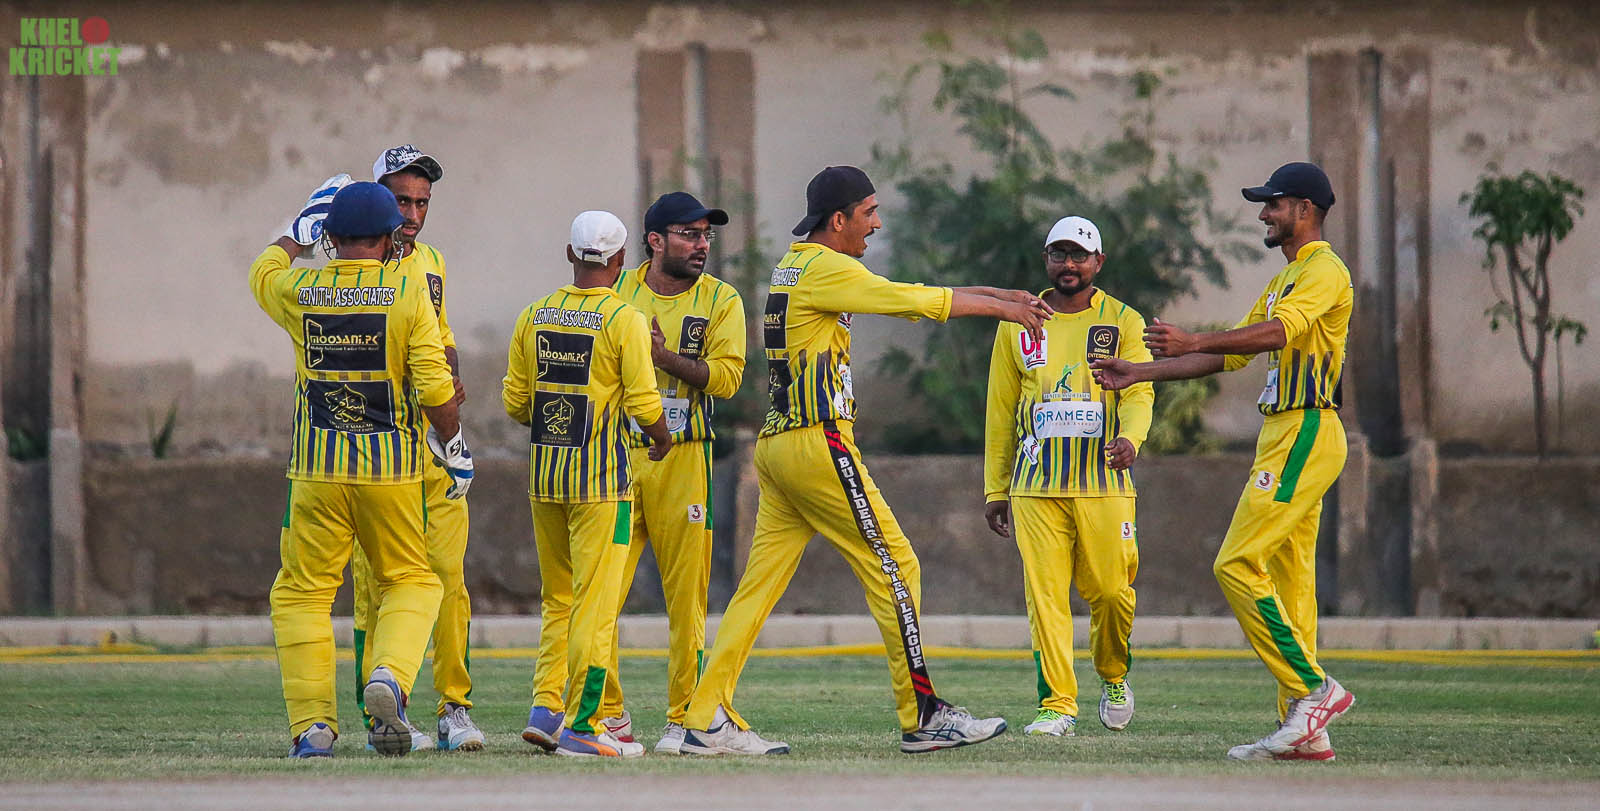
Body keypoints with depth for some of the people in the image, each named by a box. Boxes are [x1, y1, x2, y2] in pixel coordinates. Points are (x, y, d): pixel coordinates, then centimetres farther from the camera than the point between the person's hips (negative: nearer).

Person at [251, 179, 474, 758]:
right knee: (411, 582, 15)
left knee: (301, 594, 11)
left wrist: (302, 226, 37)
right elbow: (436, 388, -10)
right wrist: (456, 451, 4)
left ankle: (312, 724, 1)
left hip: (318, 471, 1)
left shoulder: (299, 294, 0)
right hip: (392, 471, -1)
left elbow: (264, 271, 25)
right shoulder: (409, 297, -7)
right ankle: (389, 677, -12)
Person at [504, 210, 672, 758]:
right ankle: (580, 727, -4)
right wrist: (663, 439, 8)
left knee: (558, 600, 17)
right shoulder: (626, 321, -9)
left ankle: (545, 708, 10)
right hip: (601, 478, -5)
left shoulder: (534, 317, 5)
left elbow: (515, 403, 7)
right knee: (595, 604, -2)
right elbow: (644, 404, -13)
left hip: (543, 473, 5)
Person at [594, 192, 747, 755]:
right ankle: (608, 714, 5)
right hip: (616, 456, 2)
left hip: (683, 460, -2)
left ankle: (685, 718, 6)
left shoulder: (721, 301, 5)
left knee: (686, 596, -3)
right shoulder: (618, 293, 10)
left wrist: (665, 355, -18)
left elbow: (725, 377, -7)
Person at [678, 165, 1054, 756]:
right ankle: (923, 717, -1)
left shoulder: (793, 266, 20)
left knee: (760, 584, 6)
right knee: (894, 568, -3)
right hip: (818, 442, -9)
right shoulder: (824, 268, -9)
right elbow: (913, 301, -10)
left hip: (775, 443, 9)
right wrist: (998, 306, 2)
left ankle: (707, 719, 1)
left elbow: (907, 298, 22)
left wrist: (992, 294, 19)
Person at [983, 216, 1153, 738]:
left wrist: (1130, 438, -25)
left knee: (1111, 589, -2)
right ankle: (1058, 704, -3)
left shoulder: (1123, 322, 7)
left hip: (1104, 480, -1)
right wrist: (995, 490, 12)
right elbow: (1001, 413, 15)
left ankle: (1114, 679, 24)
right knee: (1045, 592, -6)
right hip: (1035, 483, 1)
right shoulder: (1017, 326, 12)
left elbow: (1139, 392, -3)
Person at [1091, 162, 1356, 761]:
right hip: (1283, 435, 10)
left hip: (1306, 435, -10)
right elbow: (1228, 356, 26)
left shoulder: (1325, 271, -8)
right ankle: (1305, 732, 5)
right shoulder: (1282, 281, 24)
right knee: (1286, 579, 6)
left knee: (1238, 565, -16)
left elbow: (1279, 331, -26)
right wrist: (1136, 374, 22)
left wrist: (1193, 341, -37)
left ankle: (1313, 689, -15)